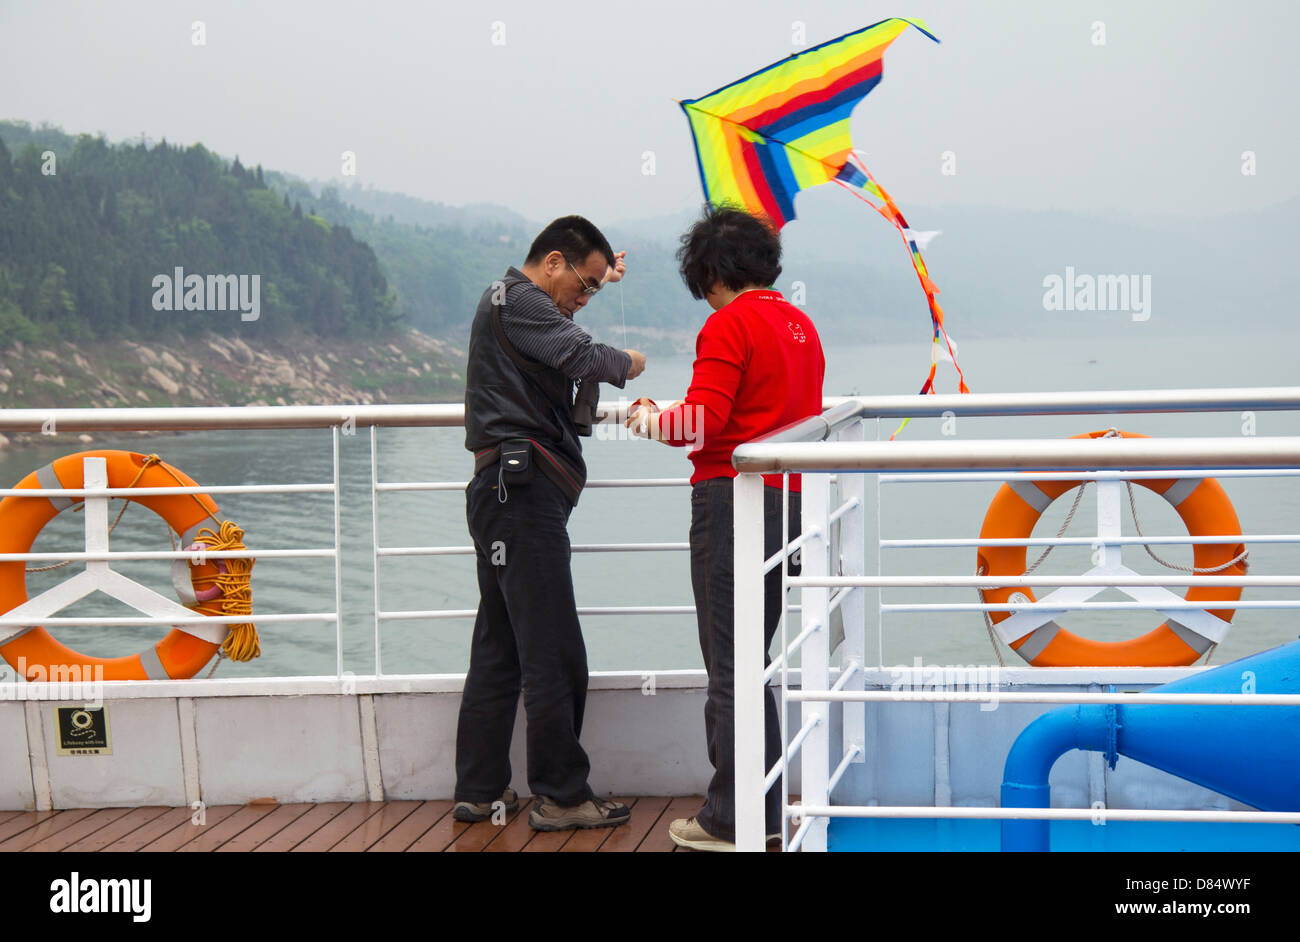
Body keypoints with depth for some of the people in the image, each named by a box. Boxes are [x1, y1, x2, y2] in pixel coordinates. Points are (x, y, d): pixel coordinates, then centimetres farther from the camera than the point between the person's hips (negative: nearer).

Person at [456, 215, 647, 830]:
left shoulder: (510, 300, 22)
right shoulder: (518, 302, -10)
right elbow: (581, 356, -23)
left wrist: (599, 277, 47)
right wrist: (626, 363, -4)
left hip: (501, 492, 11)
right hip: (523, 486, -11)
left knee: (499, 649, 13)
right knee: (553, 650, -8)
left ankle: (479, 791, 16)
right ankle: (560, 795, -4)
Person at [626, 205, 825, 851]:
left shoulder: (729, 325, -11)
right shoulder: (799, 324, 14)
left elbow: (704, 421, -18)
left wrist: (648, 420, 1)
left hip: (734, 500, -8)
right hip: (789, 501, 8)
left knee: (729, 667, -3)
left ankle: (729, 821, 0)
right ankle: (765, 809, 19)